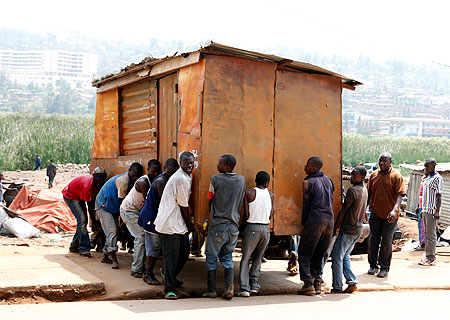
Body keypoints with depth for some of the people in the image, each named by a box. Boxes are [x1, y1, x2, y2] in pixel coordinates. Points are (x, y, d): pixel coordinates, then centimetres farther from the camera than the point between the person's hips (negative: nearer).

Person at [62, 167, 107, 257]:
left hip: (79, 197, 9)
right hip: (70, 196, -9)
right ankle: (83, 248, -23)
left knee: (84, 220, 6)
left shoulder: (99, 184, -10)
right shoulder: (88, 185, -35)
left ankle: (74, 246, 16)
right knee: (82, 219, -20)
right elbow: (89, 202, -26)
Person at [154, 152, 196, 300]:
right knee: (171, 256, -7)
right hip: (170, 223, -10)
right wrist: (189, 224, 0)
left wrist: (188, 223, 17)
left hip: (180, 223, 10)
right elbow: (183, 205, -12)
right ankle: (170, 289, -2)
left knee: (184, 254, 12)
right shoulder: (180, 179, -18)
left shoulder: (188, 177, 13)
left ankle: (170, 279, 31)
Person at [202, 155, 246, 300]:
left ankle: (211, 290, 10)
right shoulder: (241, 180, 5)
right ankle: (230, 287, -1)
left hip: (217, 224, -4)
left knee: (211, 257, 8)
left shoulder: (216, 179, -8)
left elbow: (210, 201, 3)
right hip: (233, 224, 4)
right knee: (227, 257, 15)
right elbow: (240, 203, 12)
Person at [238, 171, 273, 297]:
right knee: (258, 258, 18)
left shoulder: (249, 193, -5)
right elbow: (270, 216, 7)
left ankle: (244, 288, -6)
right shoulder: (270, 195, 6)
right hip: (266, 229, 3)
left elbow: (246, 215, -8)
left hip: (252, 228, -3)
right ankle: (254, 284, 12)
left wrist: (242, 224, 9)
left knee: (245, 258, 3)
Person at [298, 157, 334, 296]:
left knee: (304, 253, 2)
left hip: (315, 221, -6)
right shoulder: (328, 180, 13)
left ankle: (308, 284, -5)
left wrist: (304, 223, 6)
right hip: (329, 220, 6)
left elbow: (306, 205, -3)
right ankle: (317, 282, 13)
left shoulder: (308, 182, -6)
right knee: (319, 255, 15)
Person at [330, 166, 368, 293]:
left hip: (348, 230, -9)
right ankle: (352, 282, 10)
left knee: (337, 257, 0)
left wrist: (335, 228, -7)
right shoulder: (364, 190, 10)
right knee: (345, 256, 17)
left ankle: (337, 287, 2)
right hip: (358, 229, 9)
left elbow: (343, 210, -15)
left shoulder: (352, 190, -18)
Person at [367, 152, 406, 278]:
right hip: (375, 213, 4)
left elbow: (399, 195, -13)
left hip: (390, 215, -4)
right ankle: (373, 265, 20)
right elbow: (369, 194, 15)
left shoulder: (396, 176, -6)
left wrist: (395, 210, -26)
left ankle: (384, 268, 12)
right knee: (373, 240, 6)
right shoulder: (373, 175, 8)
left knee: (386, 242, 0)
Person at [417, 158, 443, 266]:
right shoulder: (427, 178, 17)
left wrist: (437, 212, -20)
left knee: (431, 234, -7)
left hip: (432, 211, -9)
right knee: (427, 233, 11)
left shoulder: (437, 178, -11)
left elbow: (439, 196, -15)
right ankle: (428, 256, 15)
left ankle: (431, 258, -3)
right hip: (425, 210, 9)